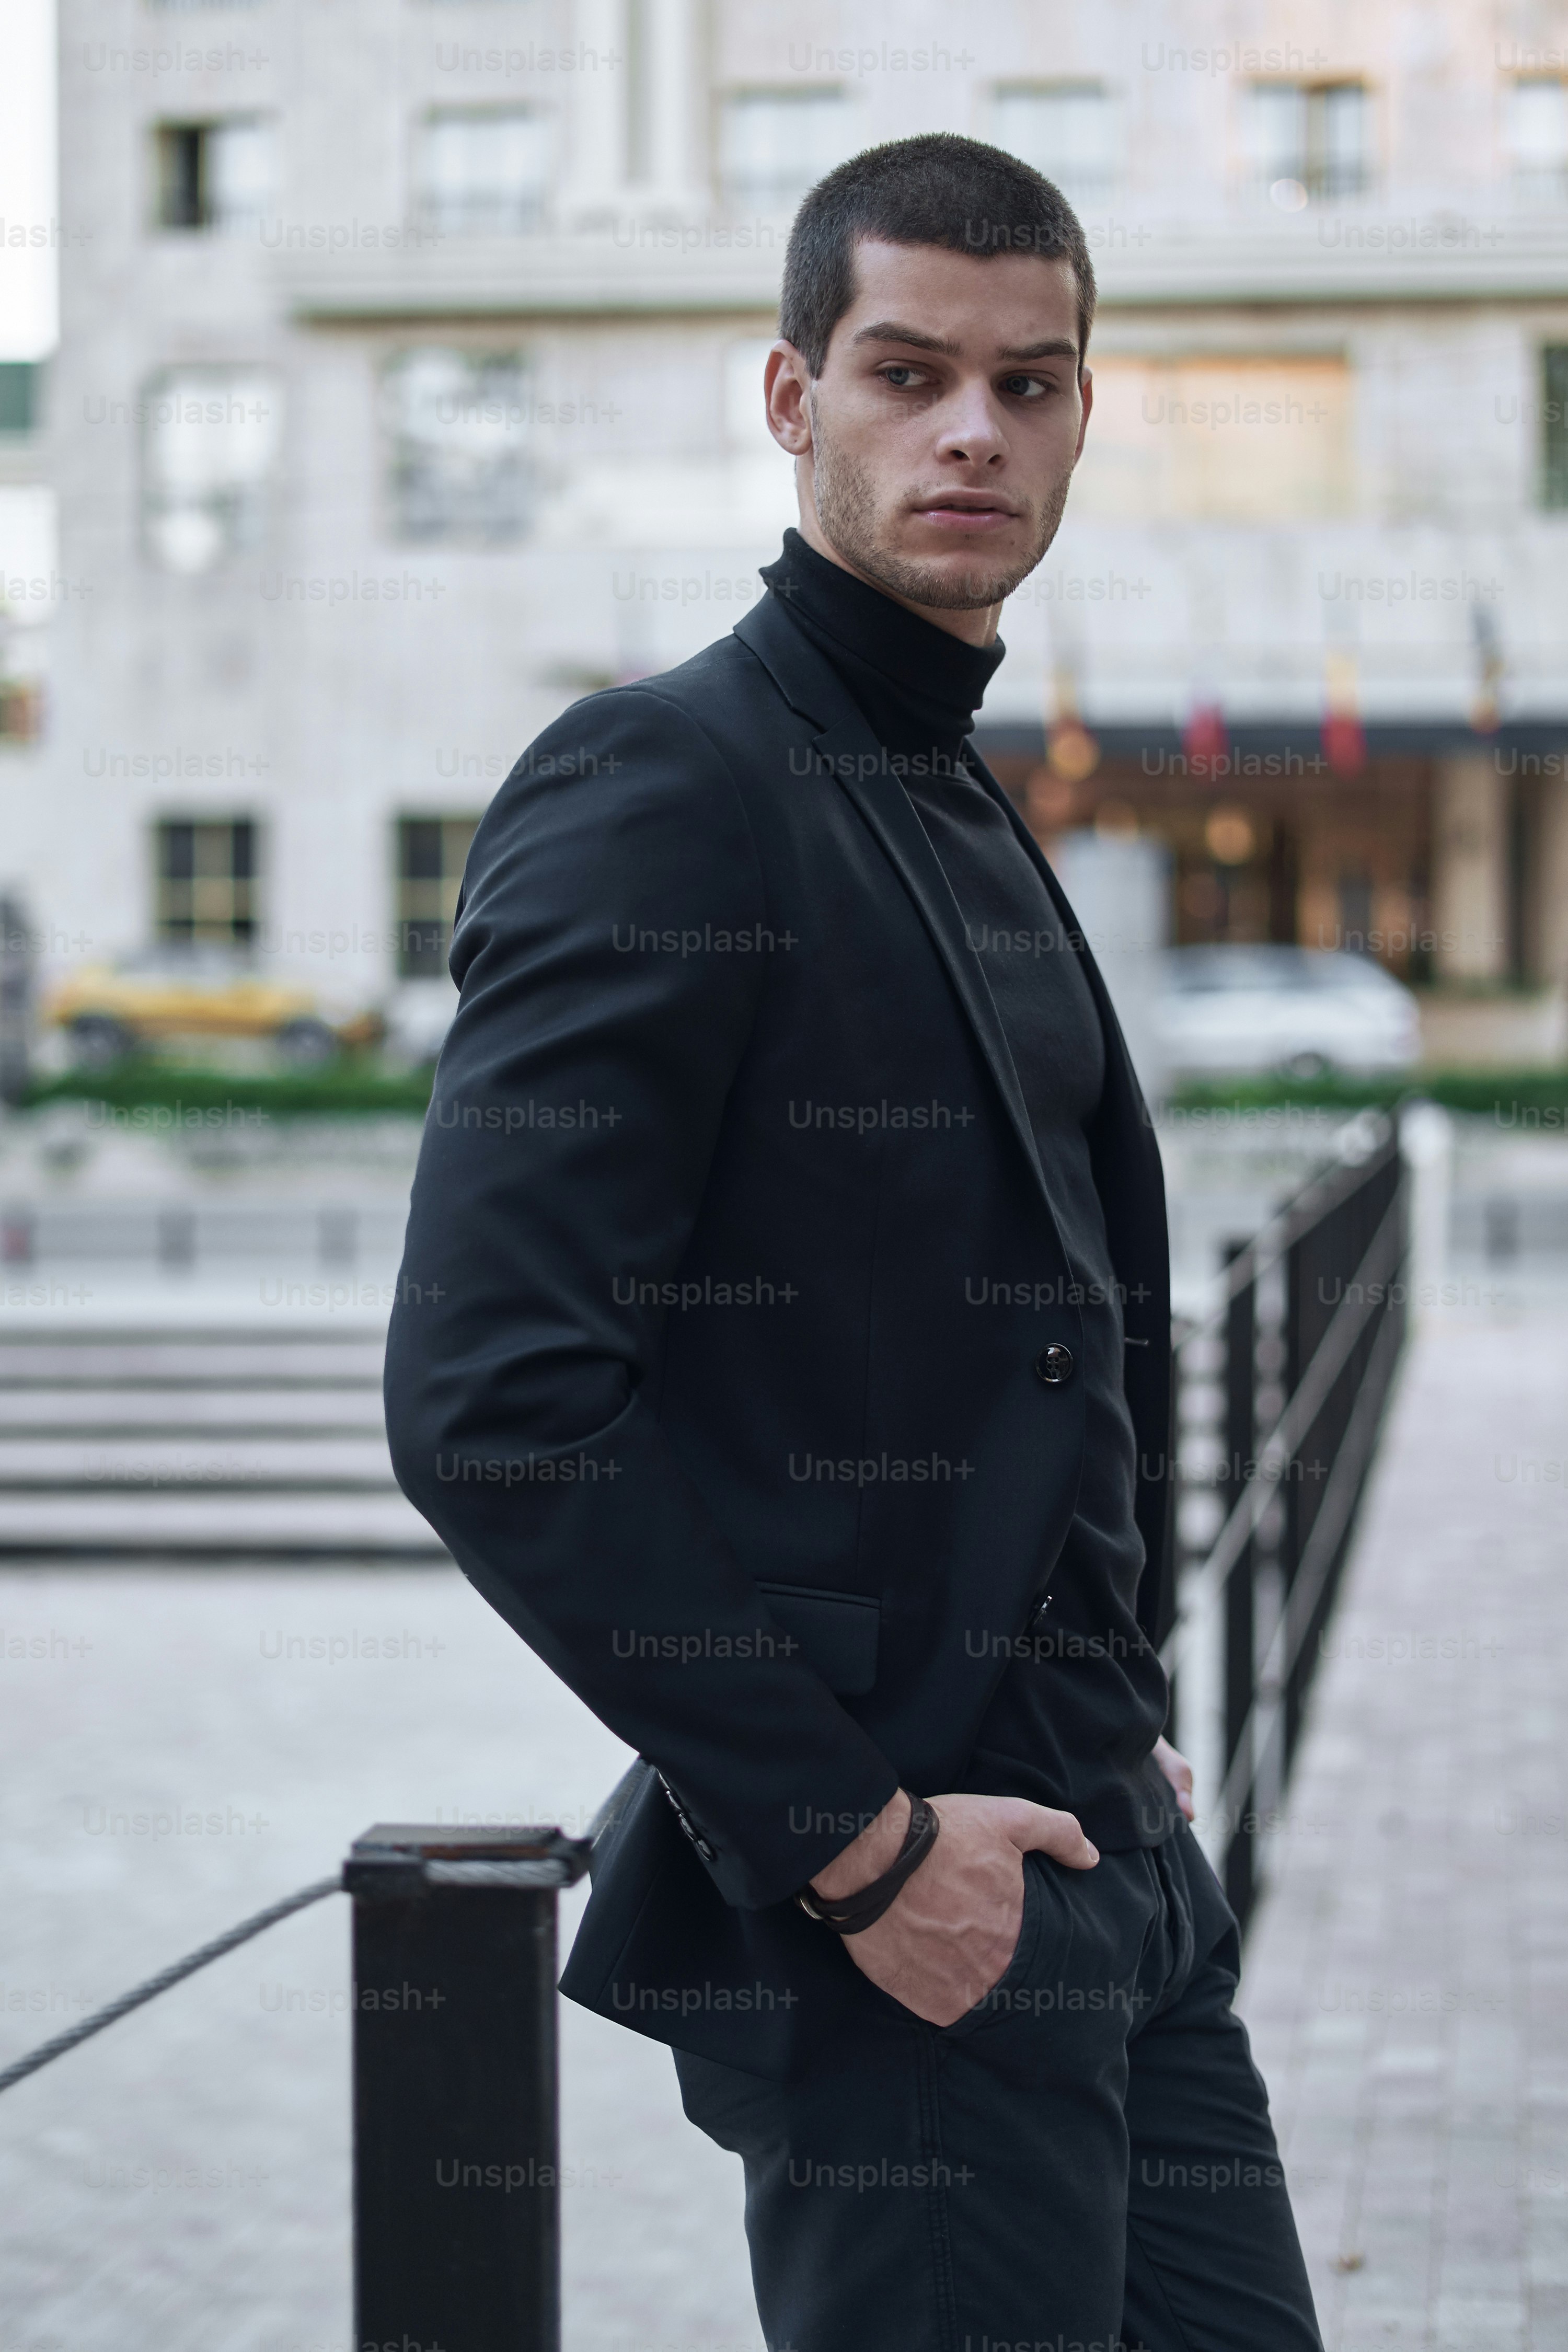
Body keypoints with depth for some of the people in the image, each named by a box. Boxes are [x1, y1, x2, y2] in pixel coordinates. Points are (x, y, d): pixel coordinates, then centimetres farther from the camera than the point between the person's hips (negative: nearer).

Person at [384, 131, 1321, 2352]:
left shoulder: (973, 825, 16)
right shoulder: (659, 790, -13)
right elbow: (491, 1406, -22)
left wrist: (1118, 1728, 14)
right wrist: (851, 1837, -18)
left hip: (1110, 1861, 9)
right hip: (894, 1921, -9)